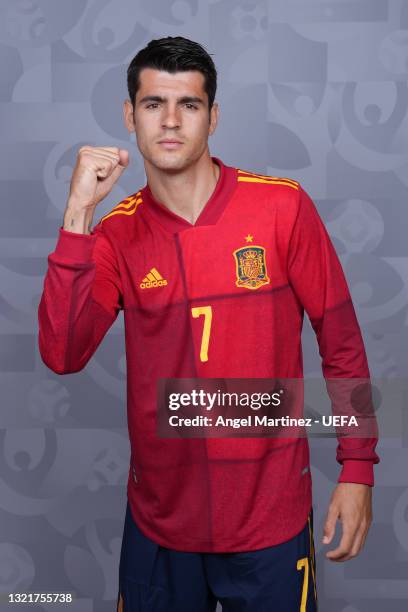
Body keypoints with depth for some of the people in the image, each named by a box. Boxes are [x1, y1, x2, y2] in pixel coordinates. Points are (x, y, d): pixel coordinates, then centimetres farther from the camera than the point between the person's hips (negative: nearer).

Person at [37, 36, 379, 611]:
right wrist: (78, 214, -19)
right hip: (158, 519, 2)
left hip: (270, 516, -2)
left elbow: (341, 341, -4)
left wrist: (357, 468, -5)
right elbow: (62, 355, -15)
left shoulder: (284, 207, -9)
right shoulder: (116, 234, -3)